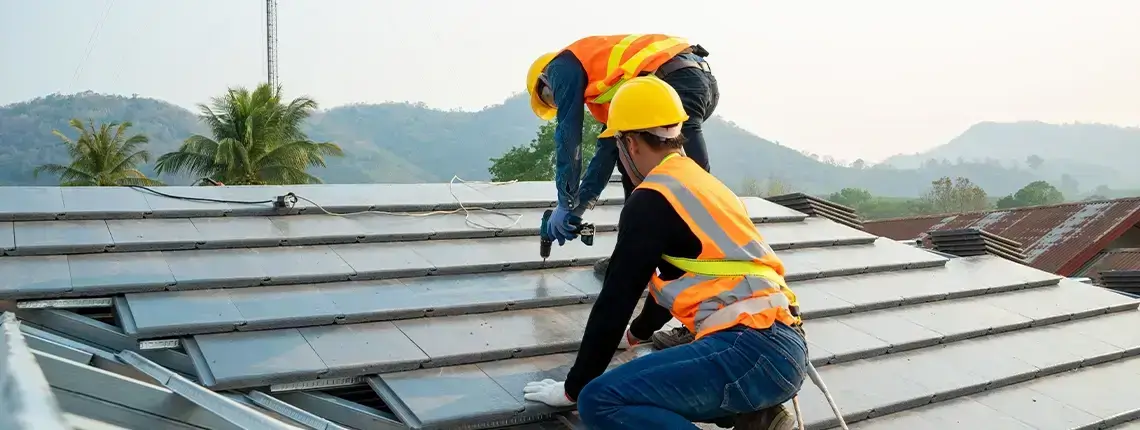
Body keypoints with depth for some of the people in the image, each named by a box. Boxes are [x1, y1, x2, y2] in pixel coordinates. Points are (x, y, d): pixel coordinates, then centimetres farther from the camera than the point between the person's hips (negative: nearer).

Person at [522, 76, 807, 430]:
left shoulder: (651, 200, -6)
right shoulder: (701, 184, 22)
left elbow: (616, 300, -4)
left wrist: (573, 388, 7)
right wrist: (636, 333, 50)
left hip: (751, 350, -10)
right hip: (782, 347, 10)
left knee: (600, 401, -14)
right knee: (649, 386, 24)